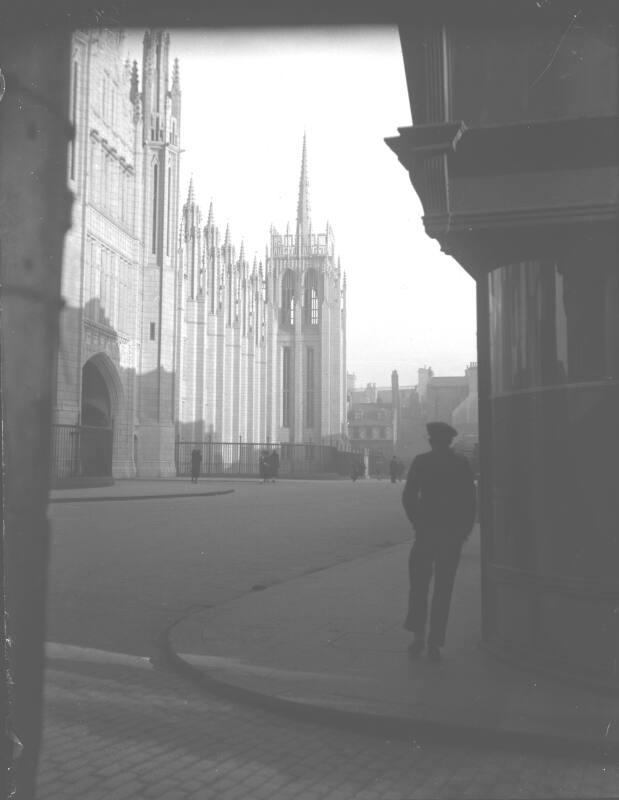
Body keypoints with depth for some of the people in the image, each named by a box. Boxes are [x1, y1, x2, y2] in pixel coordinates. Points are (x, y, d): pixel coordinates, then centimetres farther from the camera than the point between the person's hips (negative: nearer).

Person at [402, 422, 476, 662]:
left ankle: (419, 635, 3)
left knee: (418, 585, 11)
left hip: (427, 531, -1)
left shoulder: (421, 462, -3)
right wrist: (465, 529, 7)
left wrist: (418, 523, 6)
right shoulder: (462, 464, 0)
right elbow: (470, 500, -2)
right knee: (443, 588, 7)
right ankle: (435, 643, 6)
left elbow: (408, 496, -6)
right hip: (453, 534, 1)